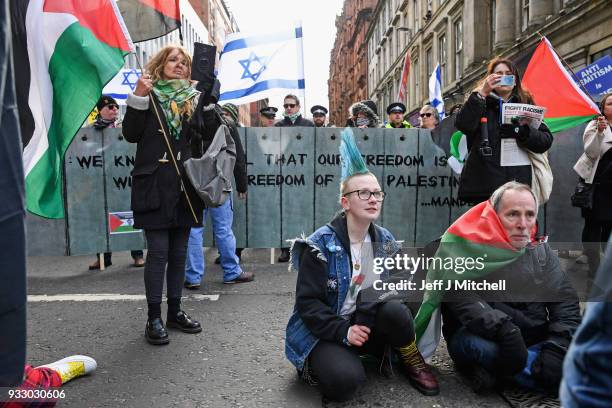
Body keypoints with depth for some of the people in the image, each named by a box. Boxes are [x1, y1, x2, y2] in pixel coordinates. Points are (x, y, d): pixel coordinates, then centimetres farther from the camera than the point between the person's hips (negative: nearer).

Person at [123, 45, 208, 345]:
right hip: (154, 186, -3)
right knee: (158, 252, -3)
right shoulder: (148, 94, 5)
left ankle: (175, 311, 22)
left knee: (179, 252, 10)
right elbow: (130, 134, -5)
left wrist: (209, 102, -8)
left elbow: (210, 136, 2)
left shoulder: (194, 98, 12)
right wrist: (138, 97, -13)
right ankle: (154, 318, 8)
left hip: (185, 186, 4)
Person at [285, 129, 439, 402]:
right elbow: (307, 301, -16)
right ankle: (322, 362, 3)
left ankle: (412, 363, 2)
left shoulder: (384, 241, 1)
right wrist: (342, 331, -26)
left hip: (365, 323, 5)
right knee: (345, 381, -32)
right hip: (324, 329, -4)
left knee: (395, 311, -27)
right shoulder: (320, 245, -16)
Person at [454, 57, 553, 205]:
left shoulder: (525, 104, 13)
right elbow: (463, 126, -12)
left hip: (518, 182, 2)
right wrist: (482, 92, -13)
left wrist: (523, 128, -12)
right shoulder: (480, 102, 8)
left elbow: (546, 141, 6)